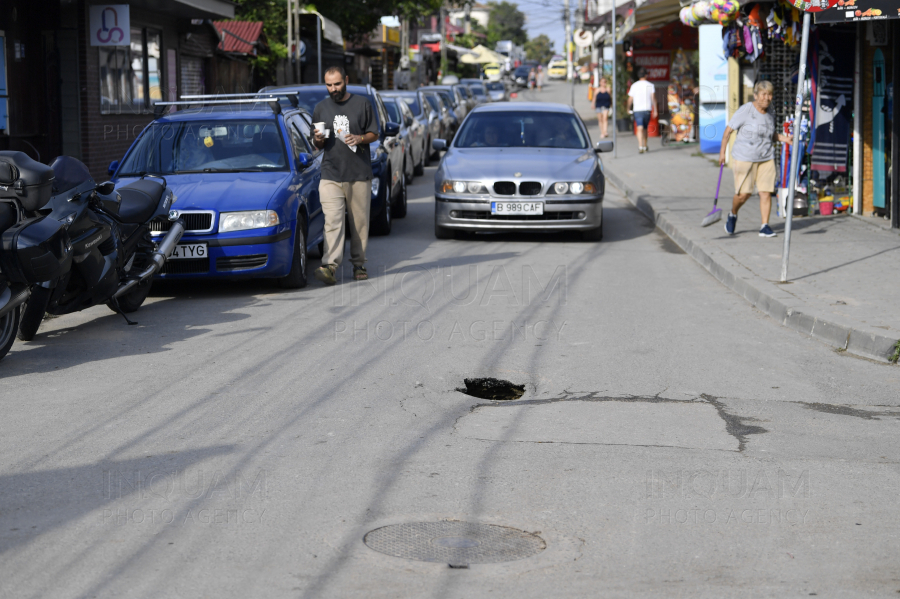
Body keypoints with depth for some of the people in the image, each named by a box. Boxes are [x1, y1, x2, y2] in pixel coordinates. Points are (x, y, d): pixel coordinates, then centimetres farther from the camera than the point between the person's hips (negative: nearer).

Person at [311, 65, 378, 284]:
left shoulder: (362, 104, 6)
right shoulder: (320, 108, 12)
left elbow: (374, 134, 8)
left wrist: (360, 138, -12)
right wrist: (318, 140, -6)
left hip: (360, 175, 0)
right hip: (331, 175, 0)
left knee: (360, 222, 4)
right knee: (332, 222, -13)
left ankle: (359, 264, 16)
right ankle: (330, 266, -23)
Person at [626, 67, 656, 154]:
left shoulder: (634, 85, 4)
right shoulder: (650, 85, 2)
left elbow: (630, 99, 5)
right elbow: (653, 97, -7)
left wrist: (629, 109, 22)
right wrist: (655, 110, -6)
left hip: (637, 110, -1)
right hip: (647, 109, 1)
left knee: (640, 128, -11)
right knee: (645, 128, 18)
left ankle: (640, 146, -28)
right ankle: (645, 146, 28)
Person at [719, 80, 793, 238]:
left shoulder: (770, 115, 9)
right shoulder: (745, 111, -11)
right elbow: (728, 130, -7)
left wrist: (782, 138, 5)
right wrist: (722, 152, -8)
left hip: (766, 159, 5)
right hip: (744, 158, -5)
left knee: (766, 192, -4)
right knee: (743, 194, -4)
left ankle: (765, 226, 1)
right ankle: (733, 215, 26)